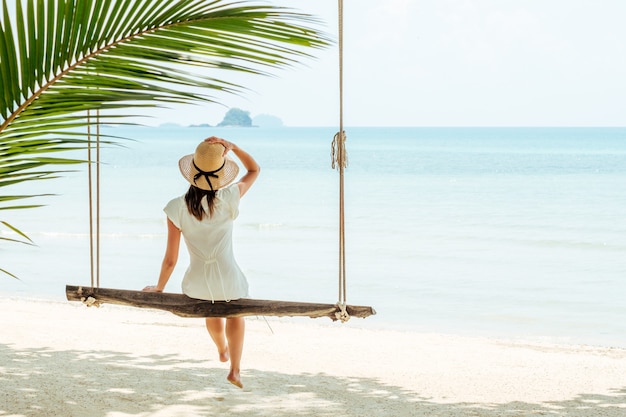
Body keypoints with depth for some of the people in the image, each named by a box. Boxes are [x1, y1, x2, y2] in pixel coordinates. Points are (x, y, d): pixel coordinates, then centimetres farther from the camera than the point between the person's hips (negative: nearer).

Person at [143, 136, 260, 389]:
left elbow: (170, 259, -10)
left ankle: (222, 350, 65)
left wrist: (158, 288, 7)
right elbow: (254, 169, 2)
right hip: (229, 280, -1)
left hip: (198, 285, 1)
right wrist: (232, 147, -10)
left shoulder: (177, 209, -17)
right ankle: (235, 370, 29)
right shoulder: (228, 199, -18)